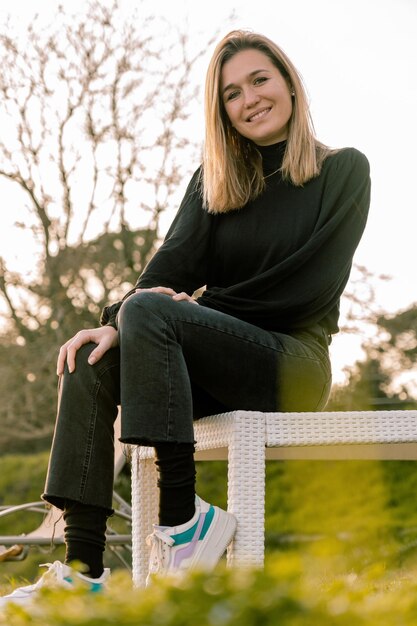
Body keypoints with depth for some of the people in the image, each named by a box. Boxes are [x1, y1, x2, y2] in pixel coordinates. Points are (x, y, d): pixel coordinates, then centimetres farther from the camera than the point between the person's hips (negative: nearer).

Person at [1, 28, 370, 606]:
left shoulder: (342, 171, 4)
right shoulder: (214, 180, 17)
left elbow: (315, 286, -8)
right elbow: (175, 263, 3)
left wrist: (206, 304, -11)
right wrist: (115, 323, -17)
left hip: (293, 362, -5)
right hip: (221, 362, 5)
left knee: (150, 312, -29)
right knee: (91, 364, -21)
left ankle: (183, 520, -32)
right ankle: (84, 569, -29)